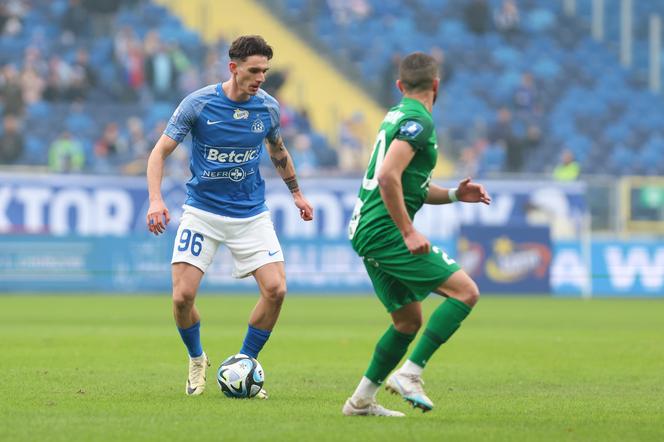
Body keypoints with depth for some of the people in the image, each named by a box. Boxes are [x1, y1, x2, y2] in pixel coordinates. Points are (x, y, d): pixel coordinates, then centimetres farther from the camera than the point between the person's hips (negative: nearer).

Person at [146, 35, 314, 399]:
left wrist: (296, 193, 28)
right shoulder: (198, 104, -13)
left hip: (251, 215, 3)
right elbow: (160, 151, -8)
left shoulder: (268, 107, -2)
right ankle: (197, 361, 17)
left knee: (275, 290, -12)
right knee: (183, 295, -13)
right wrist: (155, 200, -22)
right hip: (202, 212, -3)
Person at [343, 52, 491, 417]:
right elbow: (388, 178, -23)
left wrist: (454, 195, 13)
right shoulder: (418, 120, -11)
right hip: (385, 232, -10)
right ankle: (409, 374, -15)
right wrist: (408, 233, -20)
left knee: (408, 321, 16)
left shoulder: (397, 115, 19)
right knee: (466, 291, -11)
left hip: (365, 232, 10)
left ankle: (361, 400, 17)